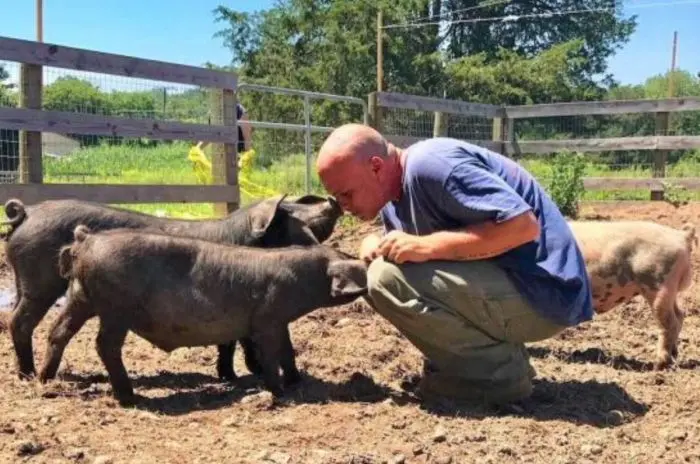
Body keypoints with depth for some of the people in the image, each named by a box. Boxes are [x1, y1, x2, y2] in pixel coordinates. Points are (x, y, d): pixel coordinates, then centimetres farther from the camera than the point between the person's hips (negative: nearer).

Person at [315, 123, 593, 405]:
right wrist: (377, 247, -5)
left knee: (387, 279, -20)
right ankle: (498, 353, 9)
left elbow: (524, 225, -25)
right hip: (504, 283, 10)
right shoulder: (393, 203, 10)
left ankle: (499, 371, -6)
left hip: (543, 293, -10)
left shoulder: (429, 165, -19)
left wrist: (426, 246, -24)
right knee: (381, 267, 12)